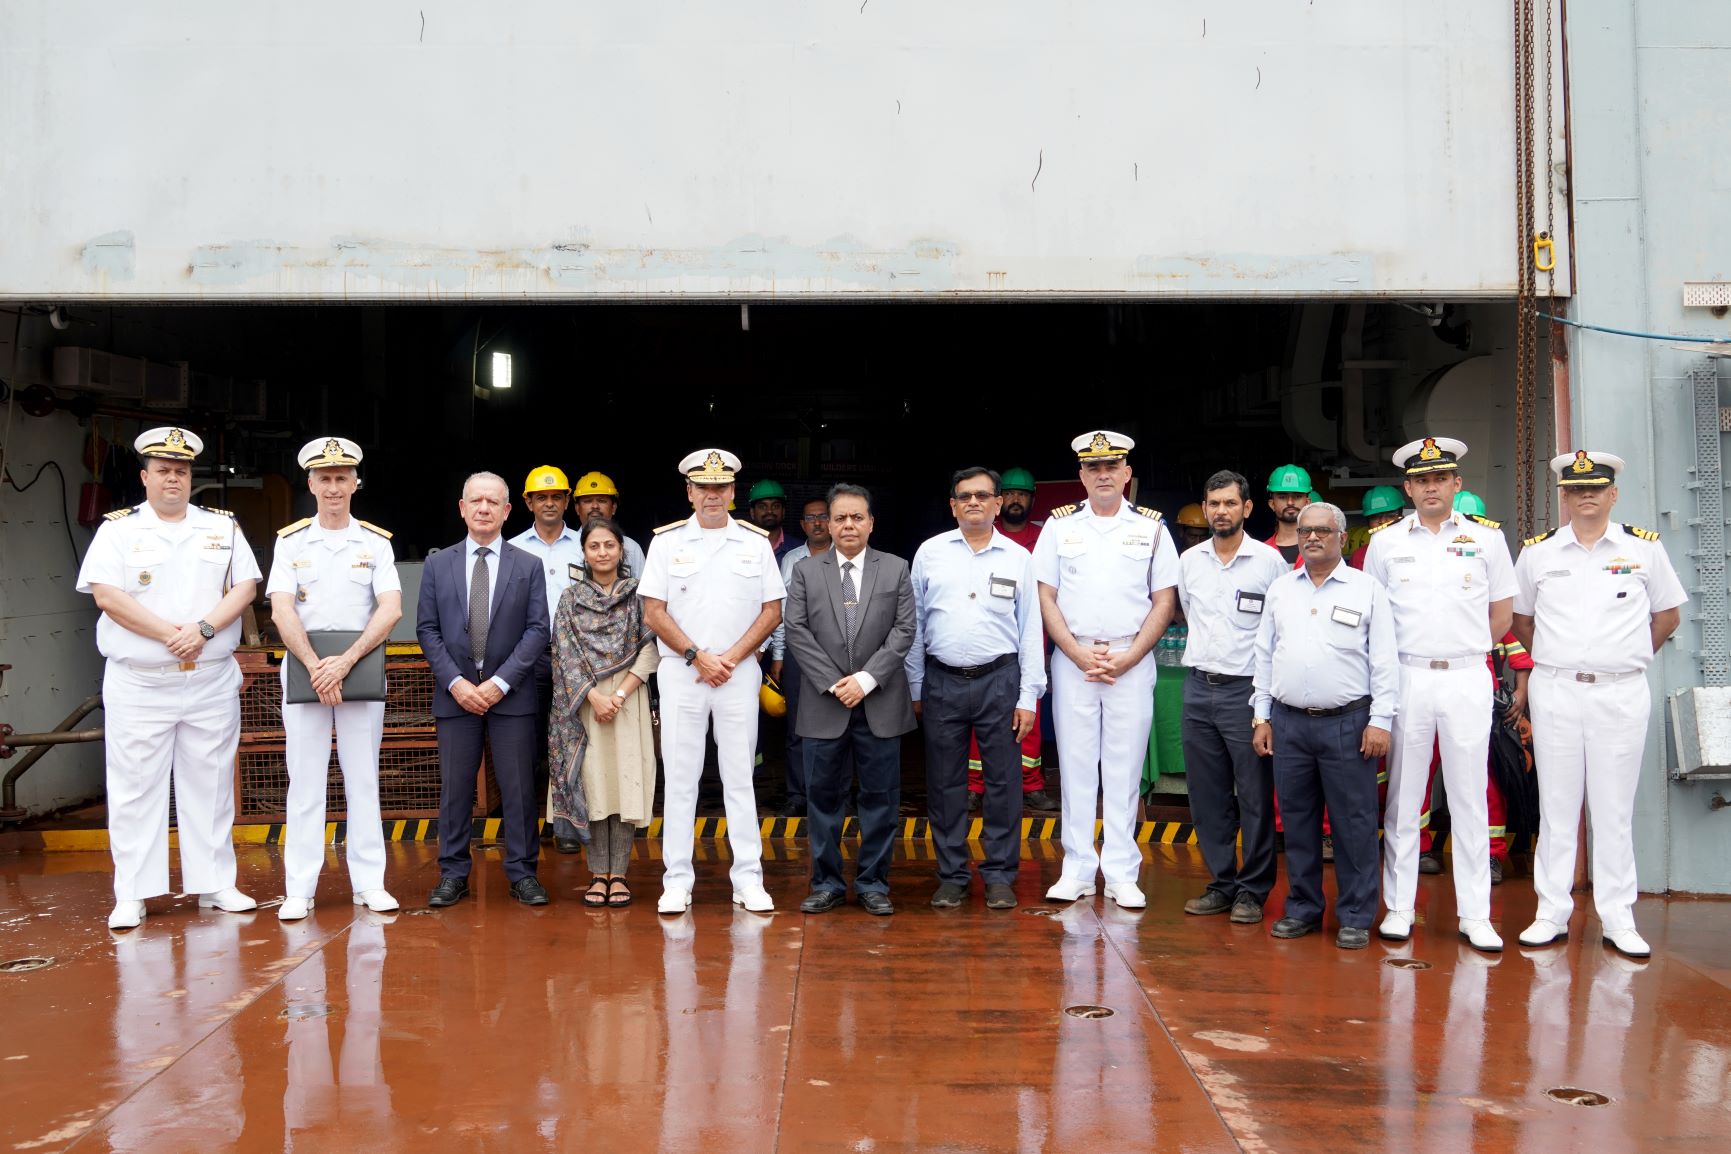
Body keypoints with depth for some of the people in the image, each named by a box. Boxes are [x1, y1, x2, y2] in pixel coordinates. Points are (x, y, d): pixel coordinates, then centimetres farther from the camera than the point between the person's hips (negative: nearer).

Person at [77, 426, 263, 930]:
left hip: (212, 680, 2)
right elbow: (107, 595, -7)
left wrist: (204, 629, -12)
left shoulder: (222, 526, 11)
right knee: (135, 789, 1)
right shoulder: (118, 529, 4)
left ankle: (215, 884, 14)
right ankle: (131, 896, 8)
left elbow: (245, 587, 3)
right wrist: (170, 634, -14)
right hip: (138, 684, -2)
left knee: (211, 784, 6)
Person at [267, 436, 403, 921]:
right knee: (305, 780, 1)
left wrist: (345, 661, -15)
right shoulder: (290, 541, 6)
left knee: (363, 778, 3)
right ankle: (299, 889, 6)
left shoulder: (376, 543, 5)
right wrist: (316, 666, -15)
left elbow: (391, 609, -6)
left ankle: (369, 882, 8)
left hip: (362, 667, 0)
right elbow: (282, 612, -3)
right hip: (304, 667, 0)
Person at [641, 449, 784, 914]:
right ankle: (676, 880, 8)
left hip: (739, 671, 1)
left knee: (740, 775, 4)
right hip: (680, 671, 0)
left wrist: (731, 658, -7)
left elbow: (772, 611, 4)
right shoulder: (667, 541, 4)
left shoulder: (755, 542, 7)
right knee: (679, 776, 2)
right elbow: (653, 613, 0)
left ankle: (748, 879, 8)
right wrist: (698, 657, -8)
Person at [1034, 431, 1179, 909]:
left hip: (1131, 662, 0)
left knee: (1124, 767, 2)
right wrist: (1079, 654, -7)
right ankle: (1077, 870, 12)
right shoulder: (1060, 525, 7)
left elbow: (1165, 601, 3)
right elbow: (1045, 596, 3)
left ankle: (1121, 874, 9)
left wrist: (1127, 657, -7)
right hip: (1073, 659, 1)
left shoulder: (1150, 528, 6)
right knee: (1076, 764, 3)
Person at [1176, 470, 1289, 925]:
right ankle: (1222, 883, 19)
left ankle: (1253, 889, 10)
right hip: (1198, 687, 5)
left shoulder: (1269, 560, -4)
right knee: (1207, 795, 9)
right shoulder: (1189, 560, 8)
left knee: (1255, 795, -1)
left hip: (1247, 688, -4)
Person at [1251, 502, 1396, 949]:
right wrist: (1261, 717, 9)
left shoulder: (1366, 589, 2)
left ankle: (1355, 916, 10)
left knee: (1354, 823, 1)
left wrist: (1380, 720, -7)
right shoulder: (1280, 589, 12)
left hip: (1347, 723, -3)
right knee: (1297, 820, 10)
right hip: (1288, 722, 4)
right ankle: (1302, 908, 21)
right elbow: (1264, 655, 14)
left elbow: (1384, 660, -1)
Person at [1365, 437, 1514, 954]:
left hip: (1467, 679, 0)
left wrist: (1463, 650, 7)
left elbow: (1501, 613, 11)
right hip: (1406, 678, 0)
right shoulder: (1385, 542, 6)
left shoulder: (1487, 538, 5)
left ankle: (1475, 915, 10)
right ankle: (1399, 907, 13)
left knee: (1470, 798, 3)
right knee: (1403, 798, 5)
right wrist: (1413, 657, 6)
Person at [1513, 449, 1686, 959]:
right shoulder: (1537, 551, 6)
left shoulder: (1644, 548, 4)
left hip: (1621, 693, -1)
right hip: (1554, 691, 1)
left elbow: (1668, 614, 12)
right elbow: (1522, 617, 16)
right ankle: (1552, 914, 11)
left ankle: (1618, 919, 12)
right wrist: (1552, 660, 9)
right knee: (1556, 806, 5)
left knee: (1615, 810, 4)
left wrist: (1630, 656, 6)